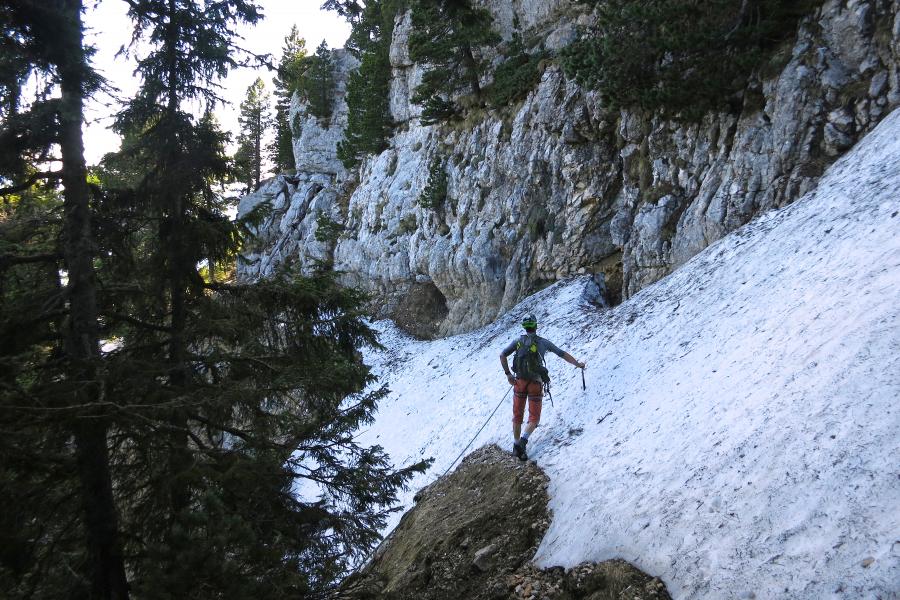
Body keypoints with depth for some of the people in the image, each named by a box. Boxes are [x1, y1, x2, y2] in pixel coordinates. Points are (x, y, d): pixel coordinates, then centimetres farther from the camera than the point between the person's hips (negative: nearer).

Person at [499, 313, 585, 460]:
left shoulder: (518, 340, 3)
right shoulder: (543, 342, 0)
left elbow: (502, 355, -2)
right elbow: (563, 354, 6)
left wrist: (508, 374, 4)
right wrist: (578, 364, 19)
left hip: (519, 381, 2)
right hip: (536, 383, -2)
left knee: (517, 416, 16)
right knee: (534, 418, 5)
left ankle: (516, 445, 16)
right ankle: (523, 439, -20)